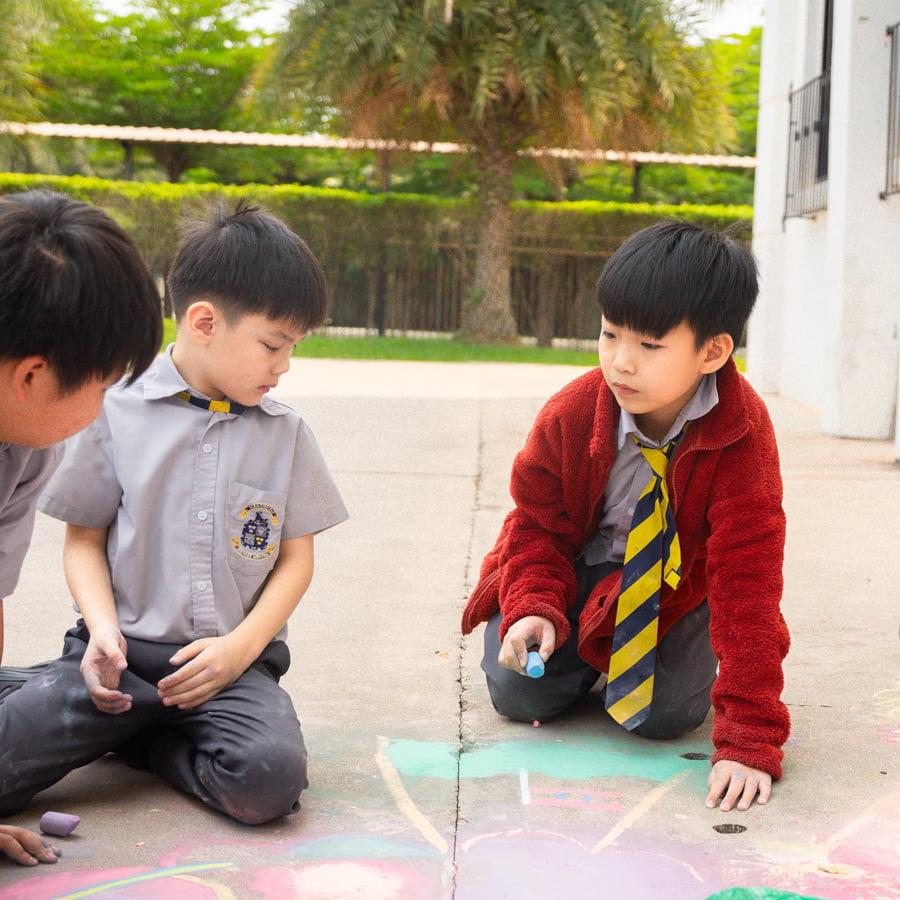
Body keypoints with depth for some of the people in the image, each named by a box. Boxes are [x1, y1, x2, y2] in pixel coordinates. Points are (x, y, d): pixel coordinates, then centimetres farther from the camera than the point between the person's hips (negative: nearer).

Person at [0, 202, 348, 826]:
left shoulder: (285, 434, 7)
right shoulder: (120, 413, 2)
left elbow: (296, 559, 8)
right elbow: (85, 539, 7)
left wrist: (241, 646, -7)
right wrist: (103, 628, -11)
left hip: (234, 662, 2)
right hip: (125, 652, -1)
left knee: (270, 779, -29)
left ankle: (141, 741, 0)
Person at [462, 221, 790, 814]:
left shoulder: (742, 436, -30)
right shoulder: (569, 415, -21)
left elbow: (747, 580, -32)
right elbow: (538, 527, -5)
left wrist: (750, 736, -35)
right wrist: (534, 609, -28)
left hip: (681, 582, -2)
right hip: (574, 570, 2)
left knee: (663, 713, -21)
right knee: (519, 693, -14)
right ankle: (585, 651, 21)